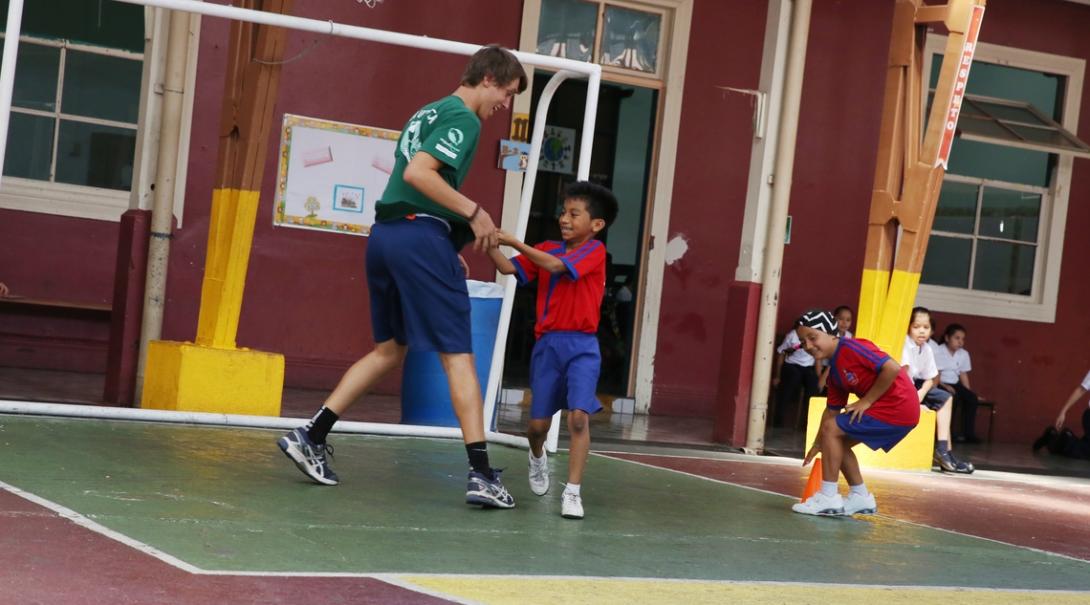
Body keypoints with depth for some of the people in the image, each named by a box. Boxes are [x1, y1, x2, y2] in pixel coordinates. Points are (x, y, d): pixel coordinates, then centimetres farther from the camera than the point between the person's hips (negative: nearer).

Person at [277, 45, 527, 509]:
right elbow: (418, 173, -21)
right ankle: (481, 475, -7)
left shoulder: (429, 112, 21)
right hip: (421, 236, -9)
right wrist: (475, 212, -18)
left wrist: (452, 250, 22)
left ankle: (309, 438, 16)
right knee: (458, 357, -5)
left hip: (386, 232, 9)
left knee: (389, 349, 18)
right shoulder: (462, 118, -8)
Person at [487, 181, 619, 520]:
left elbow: (557, 266, -22)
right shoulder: (547, 249, 10)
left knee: (579, 416, -18)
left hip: (581, 346, -4)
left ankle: (572, 492, -14)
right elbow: (508, 268, 1)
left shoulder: (594, 251, -6)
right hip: (547, 344, 4)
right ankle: (537, 458, 44)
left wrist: (515, 242, -22)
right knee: (538, 422, 9)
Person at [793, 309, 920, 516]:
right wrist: (818, 445, 15)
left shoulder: (850, 348, -15)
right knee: (838, 442, 18)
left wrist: (866, 401, -17)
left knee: (831, 430, -10)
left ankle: (828, 497, -6)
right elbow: (832, 410, 19)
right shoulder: (835, 371, 13)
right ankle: (861, 497, 23)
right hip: (900, 413, 10)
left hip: (898, 407, -10)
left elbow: (892, 368, -23)